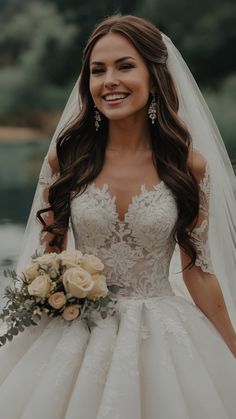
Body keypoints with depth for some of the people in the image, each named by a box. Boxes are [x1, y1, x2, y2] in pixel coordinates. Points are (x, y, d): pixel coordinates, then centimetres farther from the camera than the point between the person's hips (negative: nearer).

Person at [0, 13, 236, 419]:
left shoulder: (188, 165, -6)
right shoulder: (66, 157, -4)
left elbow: (198, 269, 1)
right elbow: (47, 255, 4)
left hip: (162, 335, 0)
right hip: (78, 334, 1)